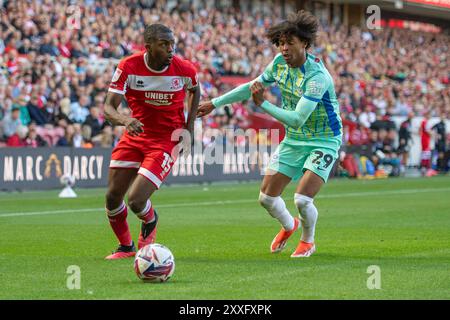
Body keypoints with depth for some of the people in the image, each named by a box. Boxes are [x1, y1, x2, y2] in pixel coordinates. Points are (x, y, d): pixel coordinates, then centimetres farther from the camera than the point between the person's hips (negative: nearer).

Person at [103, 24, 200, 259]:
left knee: (136, 200, -16)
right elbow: (108, 107, -18)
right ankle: (126, 246, 31)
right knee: (113, 198, 3)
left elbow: (194, 90, 11)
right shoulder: (129, 67, -16)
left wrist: (189, 126, 2)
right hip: (135, 135, 3)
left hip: (166, 140, -3)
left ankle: (150, 222, 23)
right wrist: (125, 120, -41)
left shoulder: (184, 69, -14)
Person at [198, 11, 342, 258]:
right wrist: (215, 103, 13)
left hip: (323, 141, -7)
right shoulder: (280, 63, -5)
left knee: (302, 199, -21)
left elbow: (297, 118, -31)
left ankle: (308, 241, 11)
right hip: (293, 139, 7)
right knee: (267, 197, 3)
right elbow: (253, 86, 12)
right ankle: (288, 226, 37)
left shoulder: (317, 76, -27)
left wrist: (263, 104, -27)